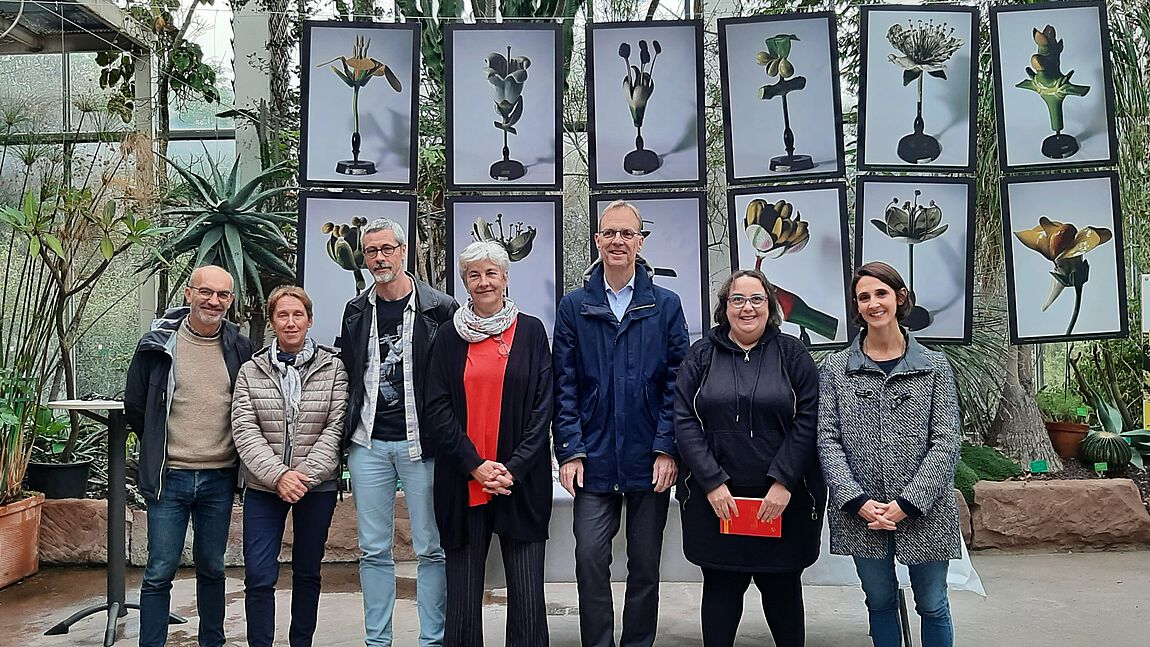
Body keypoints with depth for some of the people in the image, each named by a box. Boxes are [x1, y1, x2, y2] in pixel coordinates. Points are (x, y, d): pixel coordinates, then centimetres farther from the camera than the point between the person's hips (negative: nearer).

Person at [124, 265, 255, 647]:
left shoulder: (240, 349, 2)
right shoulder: (158, 344, -3)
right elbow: (134, 404, 7)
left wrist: (234, 452, 9)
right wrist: (160, 448, 8)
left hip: (219, 478, 2)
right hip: (169, 476, -2)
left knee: (212, 567, 14)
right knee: (159, 572, 3)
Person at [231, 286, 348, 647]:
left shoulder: (332, 368, -1)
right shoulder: (251, 371, 2)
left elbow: (336, 427, -6)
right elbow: (244, 431, -5)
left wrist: (306, 475, -16)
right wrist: (278, 474, -17)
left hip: (317, 487, 0)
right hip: (263, 487, 0)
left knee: (307, 573, 13)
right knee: (259, 577, -3)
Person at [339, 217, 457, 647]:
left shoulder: (439, 309, -3)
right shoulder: (356, 312, 10)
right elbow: (346, 374, 16)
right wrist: (347, 433, 11)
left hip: (421, 444, -3)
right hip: (368, 445, 4)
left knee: (430, 549, 4)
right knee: (373, 550, 10)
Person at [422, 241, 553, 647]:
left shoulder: (531, 331, 5)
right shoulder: (450, 337, 8)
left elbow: (542, 407, 1)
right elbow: (436, 410, 2)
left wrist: (515, 469, -9)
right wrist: (475, 465, -9)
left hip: (521, 483, -1)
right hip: (462, 482, 1)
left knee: (527, 593, 0)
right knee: (463, 593, 5)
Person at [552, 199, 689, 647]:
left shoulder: (666, 304, 3)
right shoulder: (573, 307, 4)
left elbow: (676, 383, 0)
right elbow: (564, 387, 1)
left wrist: (667, 448, -7)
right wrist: (569, 452, -6)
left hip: (649, 461, 0)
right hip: (594, 460, 0)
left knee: (645, 565, 11)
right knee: (590, 560, 1)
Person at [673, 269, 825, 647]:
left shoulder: (792, 355, 3)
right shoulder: (701, 356, 4)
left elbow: (807, 420, -4)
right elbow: (685, 421, -2)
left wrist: (783, 483, -12)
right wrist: (712, 482, -10)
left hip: (782, 500, 0)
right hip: (716, 499, 1)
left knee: (782, 588, 10)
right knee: (721, 587, 9)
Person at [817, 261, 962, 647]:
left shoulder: (935, 367, 1)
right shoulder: (837, 368, 2)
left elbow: (945, 442, -5)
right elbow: (828, 439, -3)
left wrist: (907, 504, -14)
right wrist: (858, 501, -14)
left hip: (923, 512, 0)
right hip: (860, 514, 1)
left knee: (932, 606, 12)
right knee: (880, 602, 15)